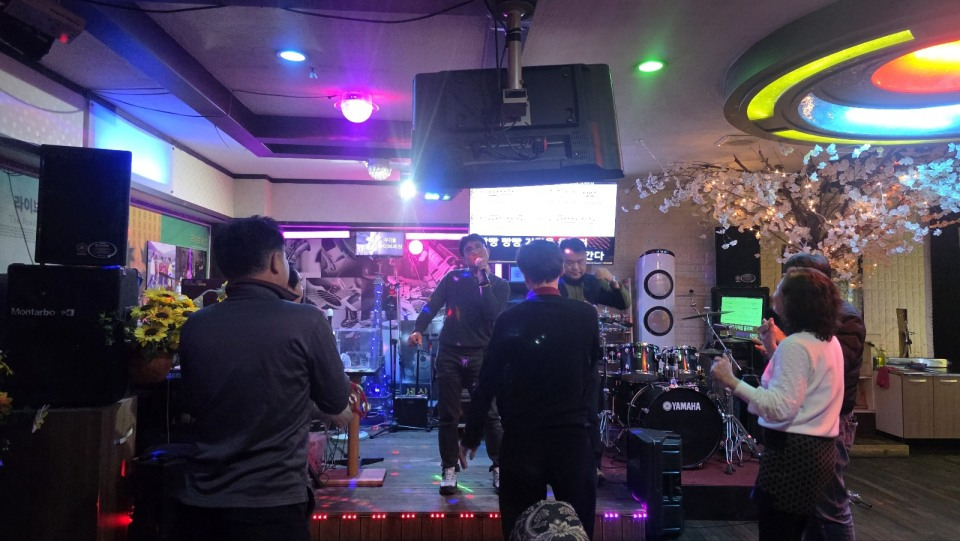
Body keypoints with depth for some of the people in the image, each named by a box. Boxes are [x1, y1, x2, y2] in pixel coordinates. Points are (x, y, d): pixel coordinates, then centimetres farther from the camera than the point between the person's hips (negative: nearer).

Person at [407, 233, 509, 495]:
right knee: (448, 416, 5)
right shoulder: (453, 278, 8)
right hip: (449, 354, 1)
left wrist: (483, 280, -15)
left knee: (491, 414, 0)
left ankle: (499, 468, 13)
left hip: (481, 355, -1)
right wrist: (418, 329, -17)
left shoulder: (500, 285, 4)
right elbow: (432, 304, -1)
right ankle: (449, 470, 17)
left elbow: (492, 315, -13)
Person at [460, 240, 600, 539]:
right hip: (574, 436, 1)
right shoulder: (586, 315, -5)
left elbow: (487, 383, -4)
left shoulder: (509, 320, -8)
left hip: (522, 438, 0)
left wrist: (470, 437, 6)